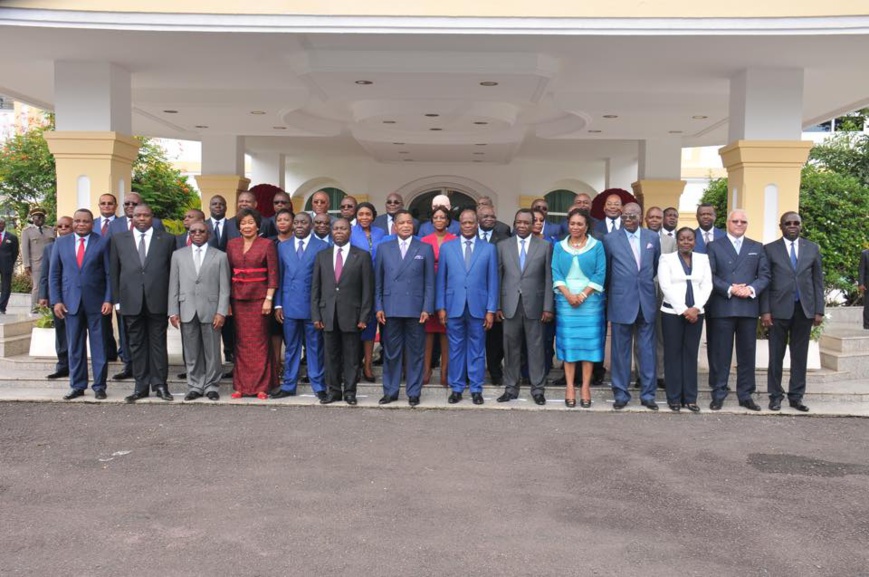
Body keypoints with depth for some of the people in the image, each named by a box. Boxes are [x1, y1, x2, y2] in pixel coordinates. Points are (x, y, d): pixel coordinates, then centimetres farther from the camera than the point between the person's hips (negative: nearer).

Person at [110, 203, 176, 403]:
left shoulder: (166, 239, 6)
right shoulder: (119, 239, 10)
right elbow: (114, 271, 9)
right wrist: (116, 299, 3)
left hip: (158, 300, -1)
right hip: (131, 301, 2)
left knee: (158, 343, 4)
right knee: (136, 344, 7)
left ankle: (160, 384, 11)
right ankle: (141, 386, 14)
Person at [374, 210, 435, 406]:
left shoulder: (425, 248, 5)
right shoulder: (383, 248, 9)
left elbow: (429, 282, 3)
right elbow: (378, 281, 8)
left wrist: (427, 308, -4)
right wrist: (378, 307, 1)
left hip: (415, 309, -1)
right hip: (391, 309, 1)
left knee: (415, 353, 5)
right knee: (391, 352, 7)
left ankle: (413, 392, 15)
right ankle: (390, 391, 18)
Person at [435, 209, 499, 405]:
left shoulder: (489, 249, 5)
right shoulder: (447, 247, 7)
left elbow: (492, 281, 3)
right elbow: (441, 279, 6)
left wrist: (491, 310, -2)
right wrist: (440, 307, 0)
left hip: (478, 307, 0)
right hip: (453, 307, 1)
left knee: (477, 350, 6)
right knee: (455, 349, 7)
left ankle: (476, 389, 15)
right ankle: (456, 389, 16)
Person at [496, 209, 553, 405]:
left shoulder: (545, 246, 4)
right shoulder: (503, 246, 7)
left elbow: (548, 278, 1)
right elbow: (498, 277, 6)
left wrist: (548, 307, -4)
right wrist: (497, 306, 1)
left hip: (534, 305, -1)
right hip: (510, 306, 1)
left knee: (536, 348, 3)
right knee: (511, 348, 6)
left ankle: (538, 389, 12)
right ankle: (511, 388, 15)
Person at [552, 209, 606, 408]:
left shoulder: (597, 245, 5)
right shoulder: (559, 247, 10)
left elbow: (600, 274, -2)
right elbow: (556, 273, 3)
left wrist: (583, 294, -11)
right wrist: (568, 294, -11)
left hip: (590, 300, -1)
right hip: (566, 300, 1)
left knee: (589, 342, -2)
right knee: (568, 343, 0)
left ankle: (585, 387, 3)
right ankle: (569, 387, 4)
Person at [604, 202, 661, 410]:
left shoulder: (652, 238, 5)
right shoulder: (610, 239, -2)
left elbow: (656, 266, 17)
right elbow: (606, 269, 8)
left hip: (647, 300, 2)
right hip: (621, 301, -2)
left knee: (648, 350, 6)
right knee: (621, 350, 6)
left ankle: (648, 393, 16)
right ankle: (621, 393, 15)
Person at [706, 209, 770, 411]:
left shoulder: (757, 248, 15)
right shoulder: (714, 246, 8)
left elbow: (765, 275, 8)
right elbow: (710, 275, -2)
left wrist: (752, 289, -10)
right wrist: (729, 289, -14)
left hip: (749, 307, 3)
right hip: (722, 307, -2)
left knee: (747, 353, 6)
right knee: (720, 353, 0)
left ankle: (745, 395, 15)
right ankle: (718, 394, 8)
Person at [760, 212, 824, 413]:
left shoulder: (812, 249, 10)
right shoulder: (770, 249, 2)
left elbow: (818, 281, 9)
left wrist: (819, 310, 3)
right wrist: (765, 311, -7)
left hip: (805, 309, 2)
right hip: (780, 309, -2)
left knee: (800, 355, 6)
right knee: (776, 355, 4)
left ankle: (796, 396, 15)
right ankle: (776, 395, 13)